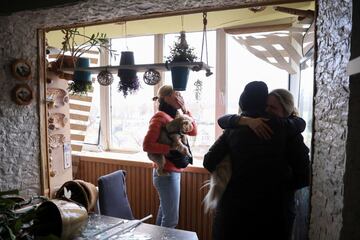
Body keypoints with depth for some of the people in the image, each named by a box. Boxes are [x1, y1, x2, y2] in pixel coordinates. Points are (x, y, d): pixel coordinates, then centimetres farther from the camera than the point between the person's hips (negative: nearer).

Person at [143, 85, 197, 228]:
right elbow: (147, 145, -21)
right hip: (167, 173, -9)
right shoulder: (160, 117, -15)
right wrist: (170, 149, -24)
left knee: (164, 214, 20)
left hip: (173, 172, 9)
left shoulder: (173, 117, 11)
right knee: (171, 219, -3)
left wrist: (185, 110, 4)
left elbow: (193, 131, 10)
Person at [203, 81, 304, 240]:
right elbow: (301, 124, 15)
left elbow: (209, 162, -4)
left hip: (233, 203, 1)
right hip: (267, 204, -1)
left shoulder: (233, 129, -2)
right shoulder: (278, 126, -6)